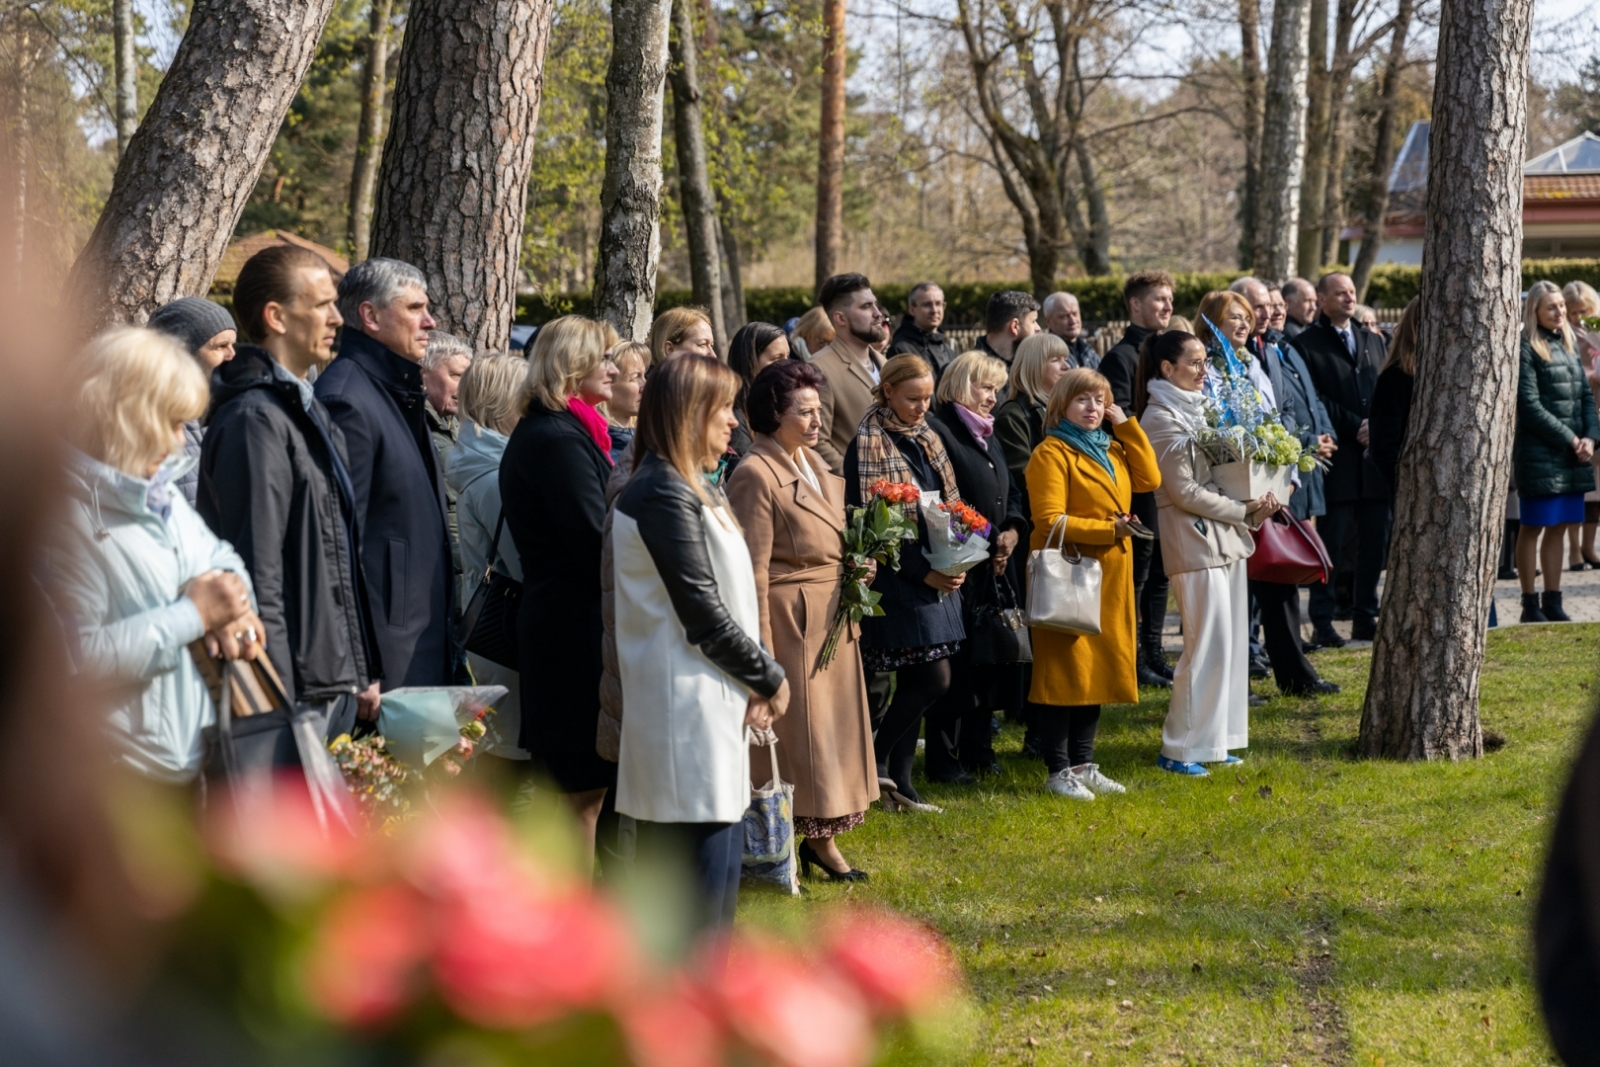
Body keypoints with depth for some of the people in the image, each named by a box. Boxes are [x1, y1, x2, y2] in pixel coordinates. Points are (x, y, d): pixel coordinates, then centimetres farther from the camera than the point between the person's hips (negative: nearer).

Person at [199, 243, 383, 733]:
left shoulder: (310, 412, 18)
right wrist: (278, 699, -20)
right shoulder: (256, 420, -14)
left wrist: (364, 673, 19)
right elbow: (257, 573, -18)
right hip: (295, 690, -10)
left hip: (335, 686, 10)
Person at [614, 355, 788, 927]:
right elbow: (702, 612, -17)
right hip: (688, 714, -10)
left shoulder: (694, 489, 15)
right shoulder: (665, 495, -16)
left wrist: (757, 677, 1)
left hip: (714, 707, 10)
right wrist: (768, 678, -5)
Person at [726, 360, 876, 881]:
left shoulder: (816, 466, 11)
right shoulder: (757, 475, -16)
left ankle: (823, 837, 20)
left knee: (834, 724, 12)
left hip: (833, 622, 9)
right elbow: (754, 573, -18)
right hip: (790, 622, -9)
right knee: (798, 730, -2)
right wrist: (763, 655, -19)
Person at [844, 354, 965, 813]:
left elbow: (949, 506, 16)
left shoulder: (927, 440, 14)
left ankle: (898, 782, 13)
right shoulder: (869, 445, -10)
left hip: (936, 580, 7)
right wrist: (924, 572, -18)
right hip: (895, 581, -7)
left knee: (913, 682, 7)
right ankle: (876, 758, 3)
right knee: (934, 678, -11)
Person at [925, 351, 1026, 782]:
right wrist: (987, 538, -15)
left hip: (994, 567, 9)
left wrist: (1013, 530, 2)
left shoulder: (987, 435, 19)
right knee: (955, 663, -5)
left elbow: (1010, 492, 21)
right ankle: (945, 758, 1)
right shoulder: (938, 430, -11)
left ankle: (977, 748, 22)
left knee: (989, 660, 12)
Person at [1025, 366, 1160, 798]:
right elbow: (1049, 520, -16)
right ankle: (1058, 770, 1)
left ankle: (1083, 764, 19)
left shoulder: (1111, 449, 16)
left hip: (1110, 577, 8)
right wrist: (1108, 529, -19)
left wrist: (1126, 426, 4)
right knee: (1064, 670, -4)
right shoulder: (1051, 453, -9)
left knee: (1098, 667, 11)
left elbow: (1149, 479, 4)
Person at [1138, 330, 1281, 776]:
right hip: (1194, 539, -9)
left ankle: (1213, 740, 16)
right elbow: (1185, 492, -15)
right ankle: (1178, 750, -2)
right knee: (1206, 647, -8)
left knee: (1231, 644, 9)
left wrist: (1256, 506, 1)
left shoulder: (1197, 409, 15)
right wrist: (1244, 511, -12)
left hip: (1225, 538, 9)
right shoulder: (1162, 418, -12)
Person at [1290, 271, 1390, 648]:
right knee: (1331, 543, -4)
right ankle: (1322, 623, 0)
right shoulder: (1307, 344, -1)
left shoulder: (1373, 341, 19)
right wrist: (1356, 427, -12)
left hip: (1376, 456, 6)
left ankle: (1365, 618, 14)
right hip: (1338, 459, -6)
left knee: (1375, 542, 6)